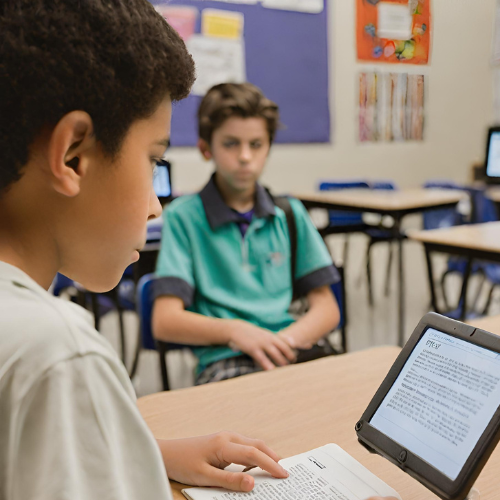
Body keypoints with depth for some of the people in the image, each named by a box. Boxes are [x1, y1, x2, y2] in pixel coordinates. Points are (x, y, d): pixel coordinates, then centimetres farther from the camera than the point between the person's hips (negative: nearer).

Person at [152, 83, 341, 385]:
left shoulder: (290, 214, 16)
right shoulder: (183, 217, 5)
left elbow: (327, 308, 12)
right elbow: (166, 322, -2)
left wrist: (286, 340, -8)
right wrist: (235, 331, -19)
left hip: (292, 350, 4)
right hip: (224, 360, -3)